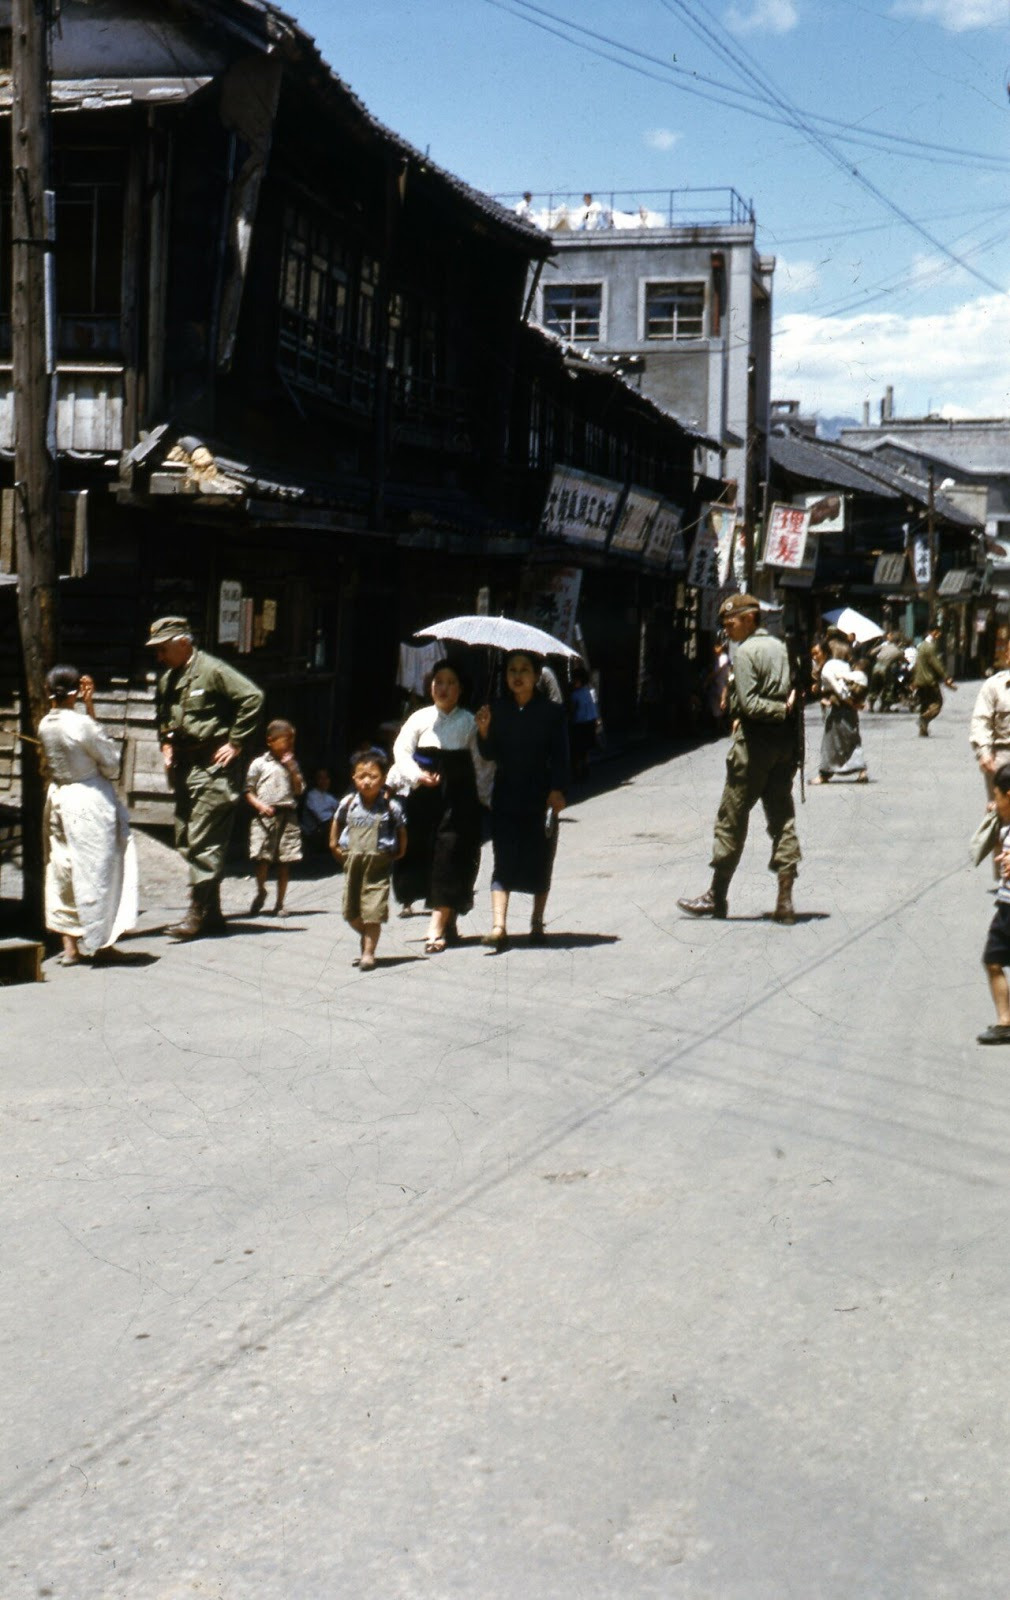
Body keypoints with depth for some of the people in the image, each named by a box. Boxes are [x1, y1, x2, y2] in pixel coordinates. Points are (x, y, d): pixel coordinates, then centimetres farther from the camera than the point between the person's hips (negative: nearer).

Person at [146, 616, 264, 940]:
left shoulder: (212, 670, -11)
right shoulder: (167, 680, 14)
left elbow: (252, 697, -17)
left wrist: (235, 743, -15)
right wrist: (166, 745, 15)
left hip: (212, 767, -9)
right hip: (183, 767, 9)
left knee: (203, 842, -10)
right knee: (186, 842, 9)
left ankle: (199, 914, -8)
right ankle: (211, 913, 17)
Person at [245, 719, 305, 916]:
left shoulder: (292, 764, 15)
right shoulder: (259, 764, 4)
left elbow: (299, 789, 6)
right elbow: (248, 791, 4)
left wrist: (291, 768, -2)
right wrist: (260, 805, -12)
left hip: (287, 816, 3)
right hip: (264, 816, -3)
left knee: (284, 861, 2)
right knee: (262, 857, -11)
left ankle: (280, 903, 11)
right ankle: (261, 891, 16)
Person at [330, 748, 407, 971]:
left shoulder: (391, 806, -8)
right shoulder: (348, 803, -1)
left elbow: (401, 830, 6)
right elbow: (337, 822, 18)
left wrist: (399, 852, 4)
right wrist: (334, 845, 14)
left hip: (378, 863, -4)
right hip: (352, 862, 4)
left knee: (373, 911, -6)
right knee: (350, 911, 10)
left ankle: (369, 951, 6)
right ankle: (368, 938, 36)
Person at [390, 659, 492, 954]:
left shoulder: (470, 722, 4)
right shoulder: (420, 718, 7)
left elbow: (481, 762, 4)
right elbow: (401, 750, 0)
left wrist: (484, 796, 1)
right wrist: (417, 775, -16)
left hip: (459, 797, -2)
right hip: (424, 797, 2)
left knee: (451, 855, -8)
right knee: (422, 853, 2)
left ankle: (437, 926, -10)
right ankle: (448, 923, 17)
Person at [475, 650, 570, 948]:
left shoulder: (551, 712, 0)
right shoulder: (497, 710, 6)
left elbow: (560, 756, -2)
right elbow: (490, 755, 3)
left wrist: (557, 790, -14)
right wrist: (484, 731, -15)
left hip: (541, 799, -1)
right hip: (506, 798, 1)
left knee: (540, 861, 8)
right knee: (503, 862, -7)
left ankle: (537, 922, 22)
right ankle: (498, 925, -15)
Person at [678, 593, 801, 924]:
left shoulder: (746, 652, -10)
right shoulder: (780, 647, 13)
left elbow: (747, 703, -19)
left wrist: (781, 710, -10)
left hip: (755, 741, -7)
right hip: (785, 739, 7)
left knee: (732, 818, 2)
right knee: (782, 818, 5)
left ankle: (716, 896, 8)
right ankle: (785, 902, 2)